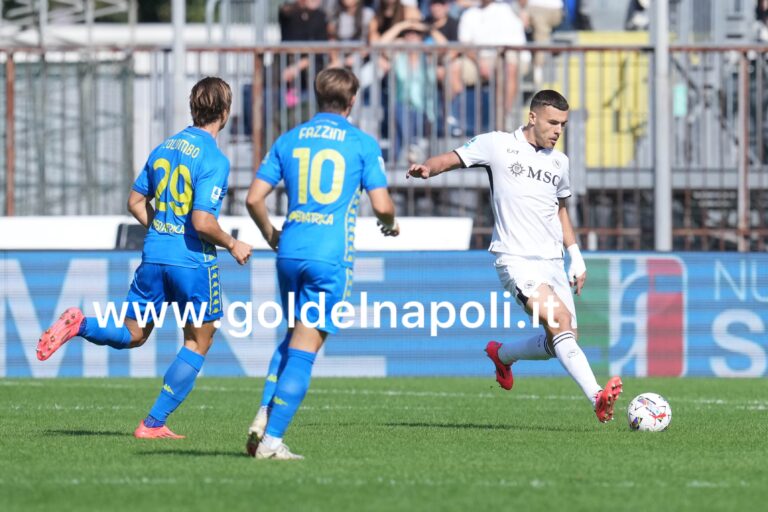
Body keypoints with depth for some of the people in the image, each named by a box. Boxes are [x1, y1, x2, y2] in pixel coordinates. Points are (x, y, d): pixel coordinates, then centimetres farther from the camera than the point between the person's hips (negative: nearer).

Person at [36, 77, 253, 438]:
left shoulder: (164, 148, 8)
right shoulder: (213, 159, -15)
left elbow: (136, 202, 14)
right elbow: (202, 221, -21)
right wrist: (232, 245, -5)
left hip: (154, 256, 6)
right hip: (193, 261, -6)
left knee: (132, 335, 18)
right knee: (197, 344, 10)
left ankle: (79, 325, -10)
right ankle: (154, 423, 6)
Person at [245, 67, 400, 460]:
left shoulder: (288, 140, 9)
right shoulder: (362, 143, -1)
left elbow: (254, 198, 7)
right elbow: (382, 205, -4)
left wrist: (270, 234, 25)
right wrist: (391, 224, 19)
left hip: (290, 251, 4)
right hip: (332, 255, -4)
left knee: (295, 336, 22)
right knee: (304, 348, -3)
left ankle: (263, 418, 6)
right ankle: (271, 439, -8)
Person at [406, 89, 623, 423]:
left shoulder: (559, 162, 16)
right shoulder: (498, 145, -1)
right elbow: (452, 159, -1)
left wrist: (576, 257, 23)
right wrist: (427, 168, -24)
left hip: (552, 261, 7)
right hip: (516, 260, -7)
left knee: (561, 342, 5)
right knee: (560, 319, -26)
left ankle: (502, 354, 34)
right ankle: (597, 397, -32)